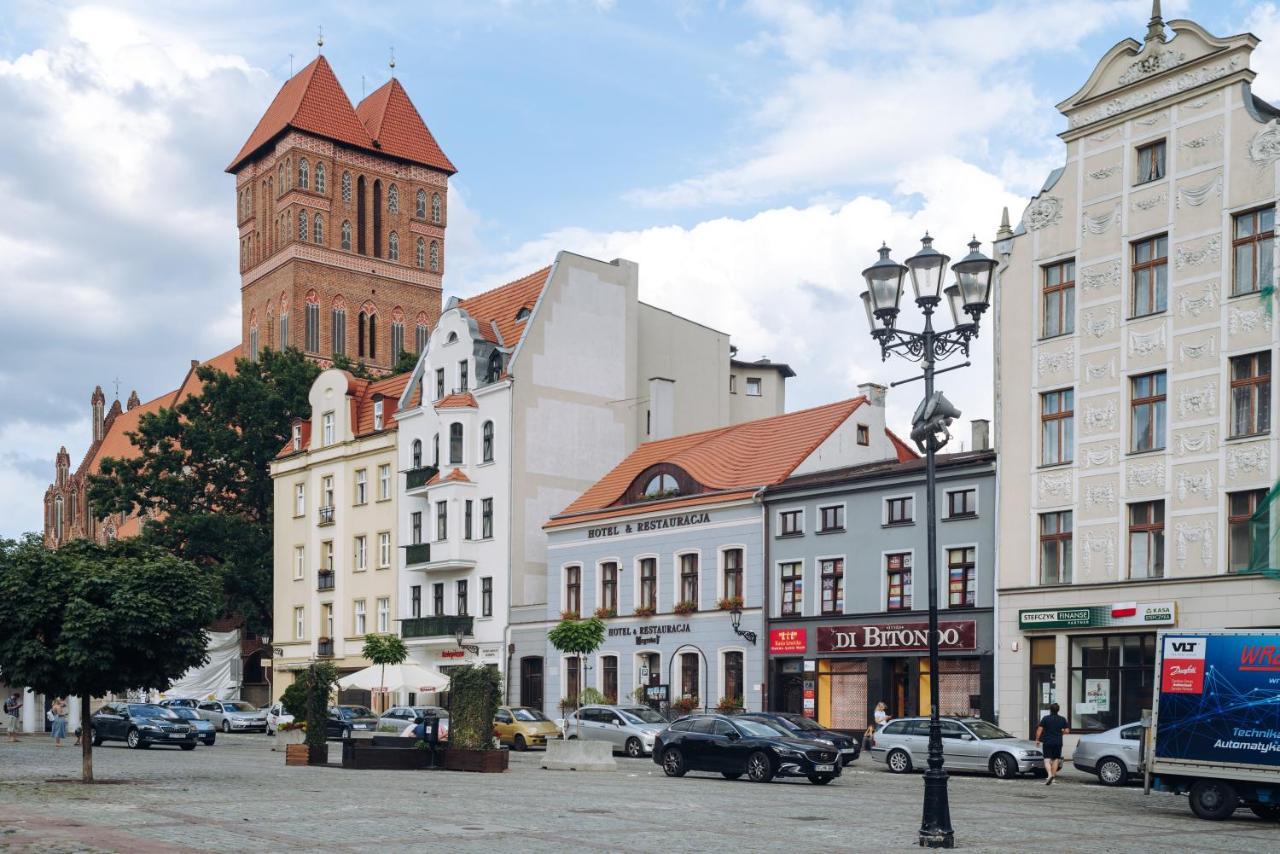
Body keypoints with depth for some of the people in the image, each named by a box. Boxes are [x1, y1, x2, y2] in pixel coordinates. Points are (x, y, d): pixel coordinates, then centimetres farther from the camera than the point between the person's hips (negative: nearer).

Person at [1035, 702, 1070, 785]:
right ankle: (1052, 777, 12)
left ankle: (1050, 774, -23)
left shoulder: (1045, 718, -4)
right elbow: (1067, 731, 2)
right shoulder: (1062, 719, 3)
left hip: (1047, 742, -2)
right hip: (1058, 742, 2)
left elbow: (1039, 730, -7)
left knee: (1047, 759, -1)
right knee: (1056, 759, 12)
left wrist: (1037, 739, 3)